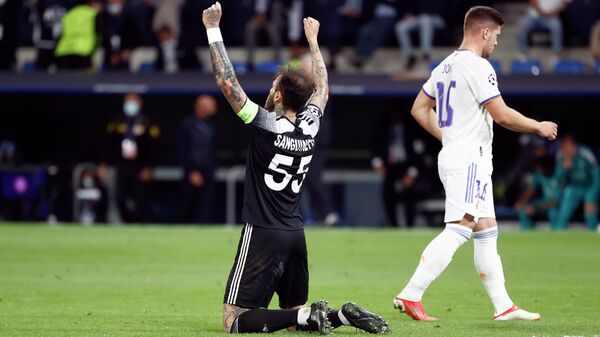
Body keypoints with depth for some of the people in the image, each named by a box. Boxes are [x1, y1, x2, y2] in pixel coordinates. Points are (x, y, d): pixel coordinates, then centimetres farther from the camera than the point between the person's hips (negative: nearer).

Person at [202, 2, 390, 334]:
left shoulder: (265, 124, -12)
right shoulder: (310, 125, 4)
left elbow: (226, 80, -12)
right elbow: (321, 88, 25)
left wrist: (213, 29, -4)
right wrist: (313, 41, 36)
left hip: (263, 233, -7)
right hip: (295, 234, 7)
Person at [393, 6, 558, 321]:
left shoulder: (444, 67, 14)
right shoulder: (478, 66, -14)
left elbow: (419, 110, 19)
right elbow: (502, 115, -17)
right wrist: (539, 127, -3)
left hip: (451, 156, 10)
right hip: (470, 161, -10)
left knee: (487, 232, 11)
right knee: (457, 230, -15)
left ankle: (503, 306, 13)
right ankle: (410, 295, -20)